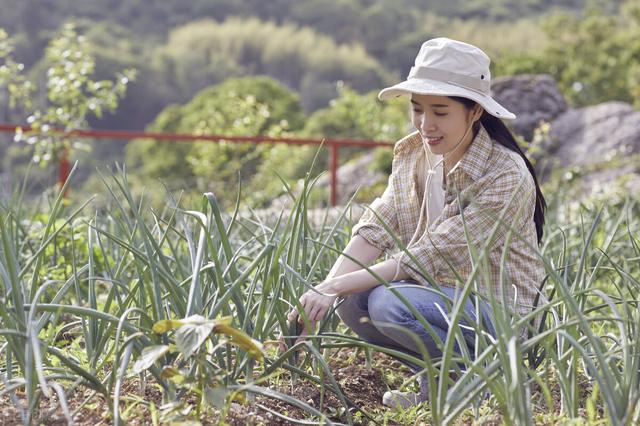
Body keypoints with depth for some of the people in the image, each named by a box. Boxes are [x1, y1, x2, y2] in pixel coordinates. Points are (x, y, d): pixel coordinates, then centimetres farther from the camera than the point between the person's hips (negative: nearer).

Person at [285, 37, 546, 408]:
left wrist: (337, 286, -29)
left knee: (390, 303, -29)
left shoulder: (506, 176, -22)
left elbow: (429, 258, -26)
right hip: (444, 295, 7)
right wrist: (328, 288, -26)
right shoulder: (414, 154, 0)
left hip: (498, 310, -7)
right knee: (354, 302, -16)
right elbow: (376, 229, -8)